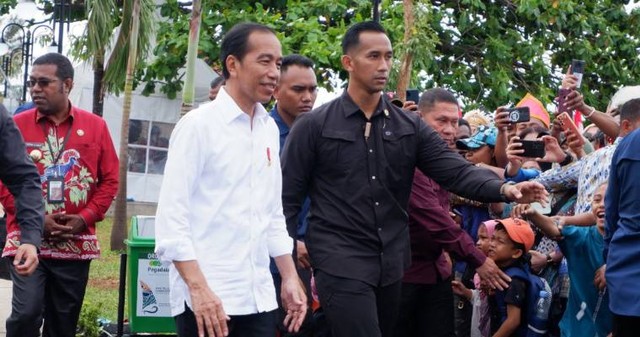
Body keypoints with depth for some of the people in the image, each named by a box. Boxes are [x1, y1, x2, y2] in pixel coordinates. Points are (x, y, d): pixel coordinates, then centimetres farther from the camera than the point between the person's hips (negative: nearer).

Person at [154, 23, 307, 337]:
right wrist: (198, 289, -19)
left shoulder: (269, 129, 11)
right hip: (206, 298, -6)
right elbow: (171, 216, -12)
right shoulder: (198, 125, -7)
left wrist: (290, 278, 12)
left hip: (259, 297, 6)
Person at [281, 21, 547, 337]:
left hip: (392, 265, 5)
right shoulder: (314, 126, -4)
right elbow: (287, 198, -2)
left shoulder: (410, 127, 7)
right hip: (341, 264, -5)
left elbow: (456, 171, -3)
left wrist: (503, 188, -21)